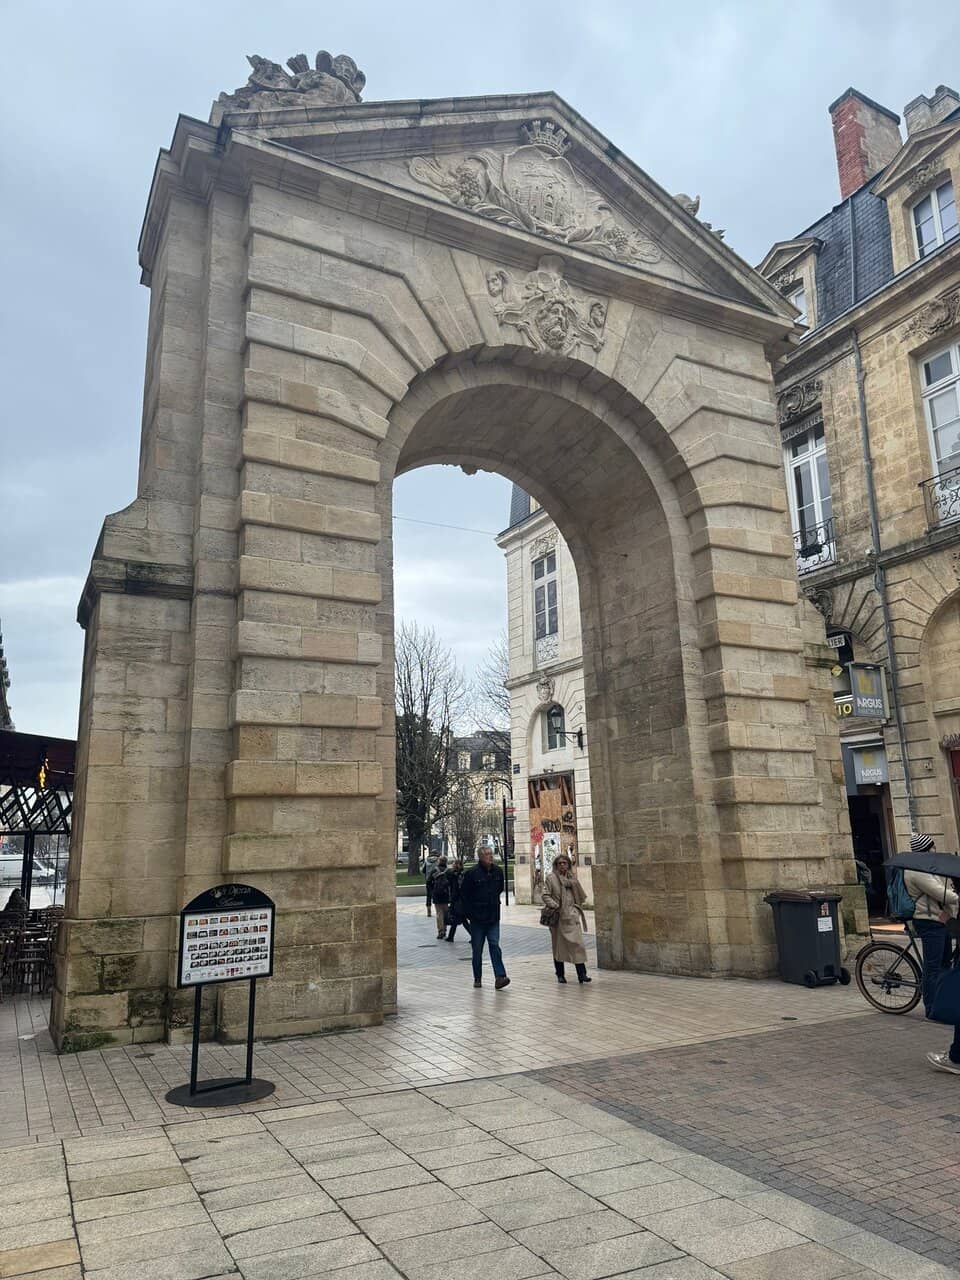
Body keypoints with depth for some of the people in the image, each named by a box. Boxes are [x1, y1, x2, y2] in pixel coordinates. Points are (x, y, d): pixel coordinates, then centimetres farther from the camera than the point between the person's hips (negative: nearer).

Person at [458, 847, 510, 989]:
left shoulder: (498, 872, 4)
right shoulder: (472, 873, -10)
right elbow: (464, 894, -6)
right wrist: (467, 913, -6)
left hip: (493, 918, 3)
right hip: (477, 918, -3)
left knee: (495, 946, -6)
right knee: (477, 949, 7)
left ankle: (500, 977, -10)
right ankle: (477, 978, 19)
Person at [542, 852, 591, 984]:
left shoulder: (572, 877, 12)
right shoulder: (551, 878, -1)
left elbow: (581, 896, 20)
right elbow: (545, 895, -5)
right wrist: (554, 905, -17)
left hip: (572, 915, 3)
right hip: (558, 916, -3)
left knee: (577, 943, -6)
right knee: (559, 945, 6)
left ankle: (581, 974, -6)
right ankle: (560, 975, 17)